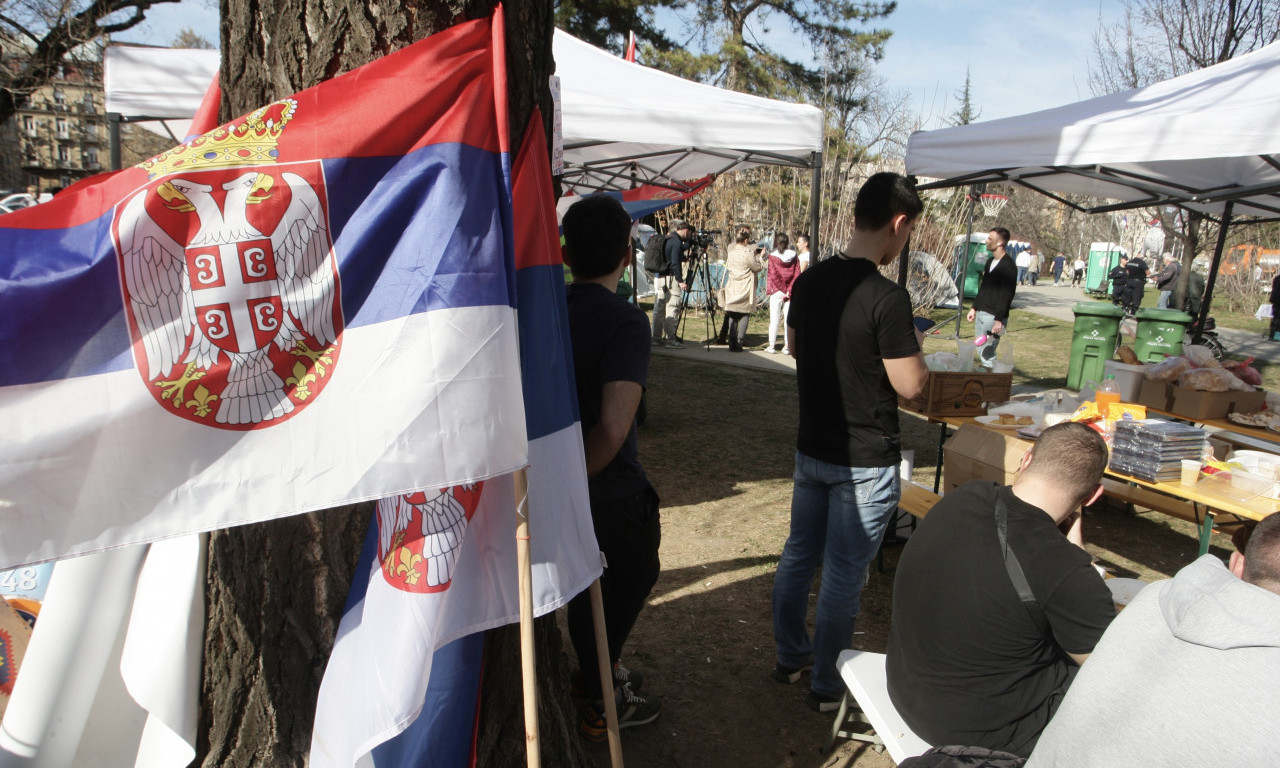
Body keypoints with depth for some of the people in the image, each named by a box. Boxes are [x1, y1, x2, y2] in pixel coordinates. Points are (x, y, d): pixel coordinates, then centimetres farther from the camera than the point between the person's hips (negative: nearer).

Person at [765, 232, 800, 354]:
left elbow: (773, 276, -11)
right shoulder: (794, 257, 3)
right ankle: (787, 346, 5)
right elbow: (797, 275, -3)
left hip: (776, 292, -2)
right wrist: (789, 291, -5)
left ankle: (772, 345, 4)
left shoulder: (772, 257, -5)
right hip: (790, 293, 2)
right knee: (789, 319, 5)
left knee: (774, 319, 3)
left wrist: (783, 290, -6)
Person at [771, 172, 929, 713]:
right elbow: (911, 386, -18)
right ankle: (828, 685, 24)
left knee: (799, 553, 19)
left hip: (811, 447, 7)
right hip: (865, 460, -7)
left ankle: (790, 656, 37)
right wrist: (912, 346, 0)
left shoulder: (810, 281, 1)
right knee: (844, 575, 7)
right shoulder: (887, 297, -22)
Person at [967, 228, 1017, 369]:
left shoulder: (1008, 266, -14)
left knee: (987, 352, -10)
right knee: (980, 351, 12)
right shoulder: (990, 262, 15)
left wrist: (999, 319, -22)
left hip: (994, 316, -9)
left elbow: (1007, 295, -18)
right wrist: (974, 307, 21)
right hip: (981, 313, 9)